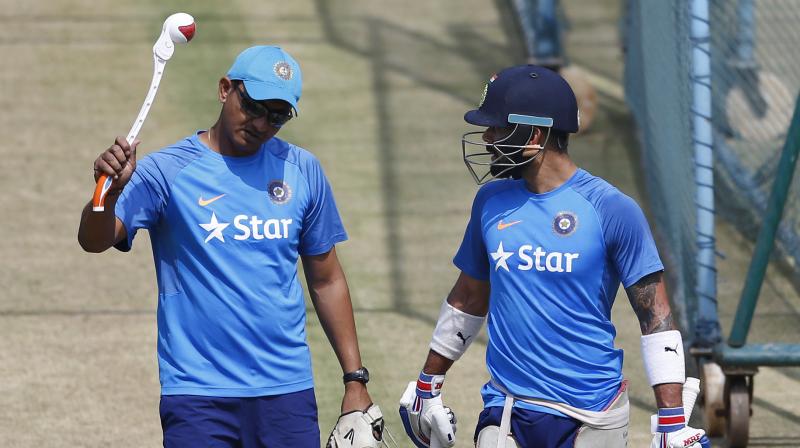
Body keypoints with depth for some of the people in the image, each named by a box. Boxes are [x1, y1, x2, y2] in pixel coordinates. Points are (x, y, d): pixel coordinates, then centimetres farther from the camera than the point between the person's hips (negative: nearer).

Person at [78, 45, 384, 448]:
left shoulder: (302, 170, 9)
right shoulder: (167, 170, -3)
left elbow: (326, 281, 15)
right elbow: (94, 241, -16)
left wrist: (355, 380, 11)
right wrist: (110, 191, -37)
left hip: (288, 391, 3)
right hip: (197, 395, -3)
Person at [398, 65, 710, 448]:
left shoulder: (610, 209, -7)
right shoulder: (492, 201, 8)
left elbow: (656, 317, -7)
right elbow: (469, 298, 21)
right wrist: (426, 388, 25)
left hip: (592, 416, -4)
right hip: (506, 410, 4)